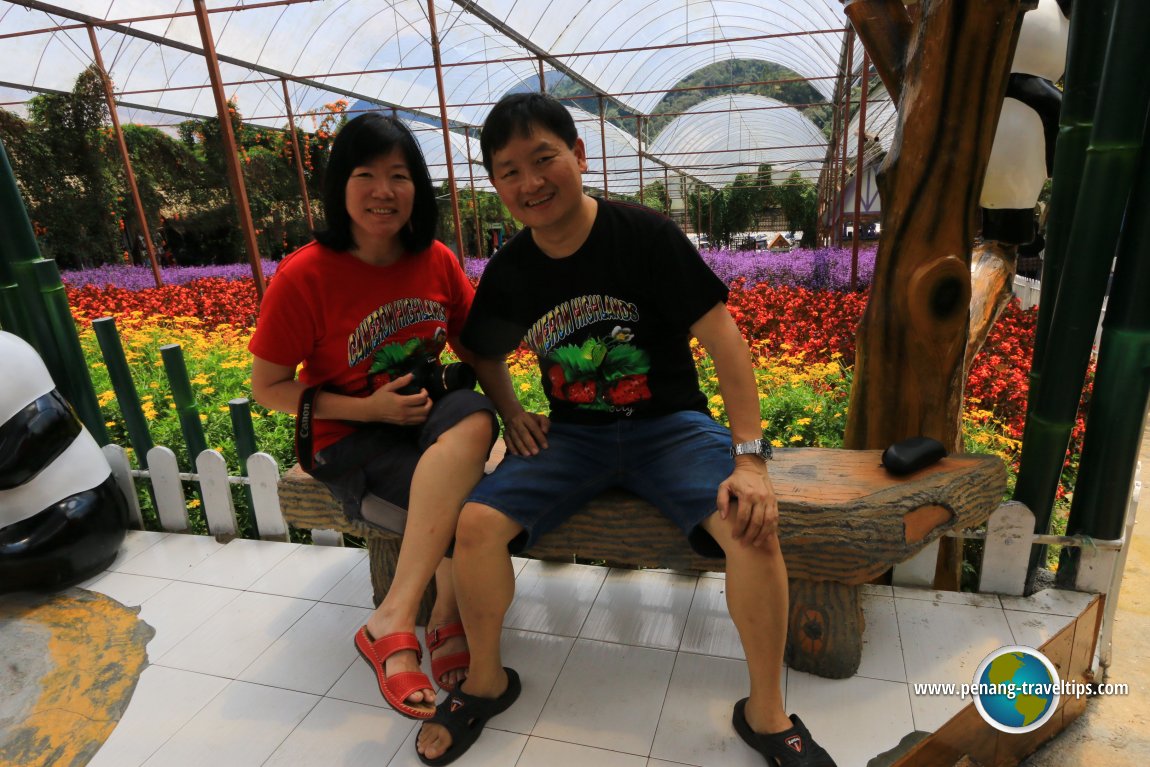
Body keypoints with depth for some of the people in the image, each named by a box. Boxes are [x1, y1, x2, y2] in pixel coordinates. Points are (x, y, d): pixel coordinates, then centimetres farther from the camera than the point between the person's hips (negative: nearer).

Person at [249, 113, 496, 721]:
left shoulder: (437, 261, -1)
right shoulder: (303, 277, -12)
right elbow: (267, 387, -5)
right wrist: (368, 408, -18)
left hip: (429, 417, 4)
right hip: (346, 440, -4)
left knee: (474, 415, -33)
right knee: (465, 492, -31)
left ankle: (393, 622, -27)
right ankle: (448, 620, -7)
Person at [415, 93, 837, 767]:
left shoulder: (645, 234, -12)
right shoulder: (508, 272, 0)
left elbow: (724, 340, -14)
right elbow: (485, 354, 20)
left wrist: (750, 458, -21)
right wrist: (512, 414, 0)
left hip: (670, 424, -2)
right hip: (573, 433, 3)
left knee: (753, 527, -28)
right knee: (476, 524, -18)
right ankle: (487, 681, 11)